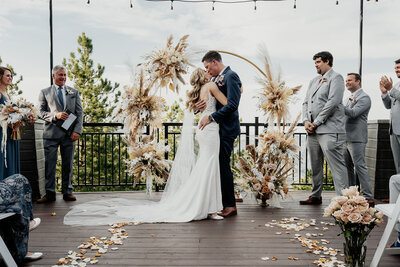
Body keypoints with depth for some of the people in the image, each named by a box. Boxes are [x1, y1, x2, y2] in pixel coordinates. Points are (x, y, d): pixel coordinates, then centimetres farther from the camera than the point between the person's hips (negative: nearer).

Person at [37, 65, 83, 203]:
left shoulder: (74, 92, 14)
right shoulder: (44, 92, 10)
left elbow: (79, 113, 8)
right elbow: (41, 112, 5)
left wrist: (77, 131, -4)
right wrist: (55, 115, -13)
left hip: (69, 133, 1)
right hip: (51, 133, -1)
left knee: (68, 164, 5)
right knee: (49, 164, -1)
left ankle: (67, 192, 14)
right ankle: (50, 193, 8)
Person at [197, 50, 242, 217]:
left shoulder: (230, 76, -10)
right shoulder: (217, 79, 18)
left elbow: (232, 104, -20)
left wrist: (211, 118, -20)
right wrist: (203, 104, -3)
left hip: (226, 129, -9)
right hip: (218, 128, 9)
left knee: (223, 165, -6)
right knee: (218, 165, 11)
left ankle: (230, 205, 5)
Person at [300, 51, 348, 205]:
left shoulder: (335, 78, 0)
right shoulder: (314, 81, 23)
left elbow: (333, 102, -12)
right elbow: (306, 103, 18)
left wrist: (316, 122, -12)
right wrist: (306, 121, 0)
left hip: (329, 130, -8)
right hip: (312, 131, 8)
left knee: (336, 166, -10)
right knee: (315, 166, 12)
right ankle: (316, 196, 21)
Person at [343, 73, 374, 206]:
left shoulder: (364, 97, -7)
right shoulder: (350, 98, 21)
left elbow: (353, 113, -19)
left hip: (356, 138, -9)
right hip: (346, 138, 9)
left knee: (360, 166, -10)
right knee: (348, 167, 12)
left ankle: (369, 197, -5)